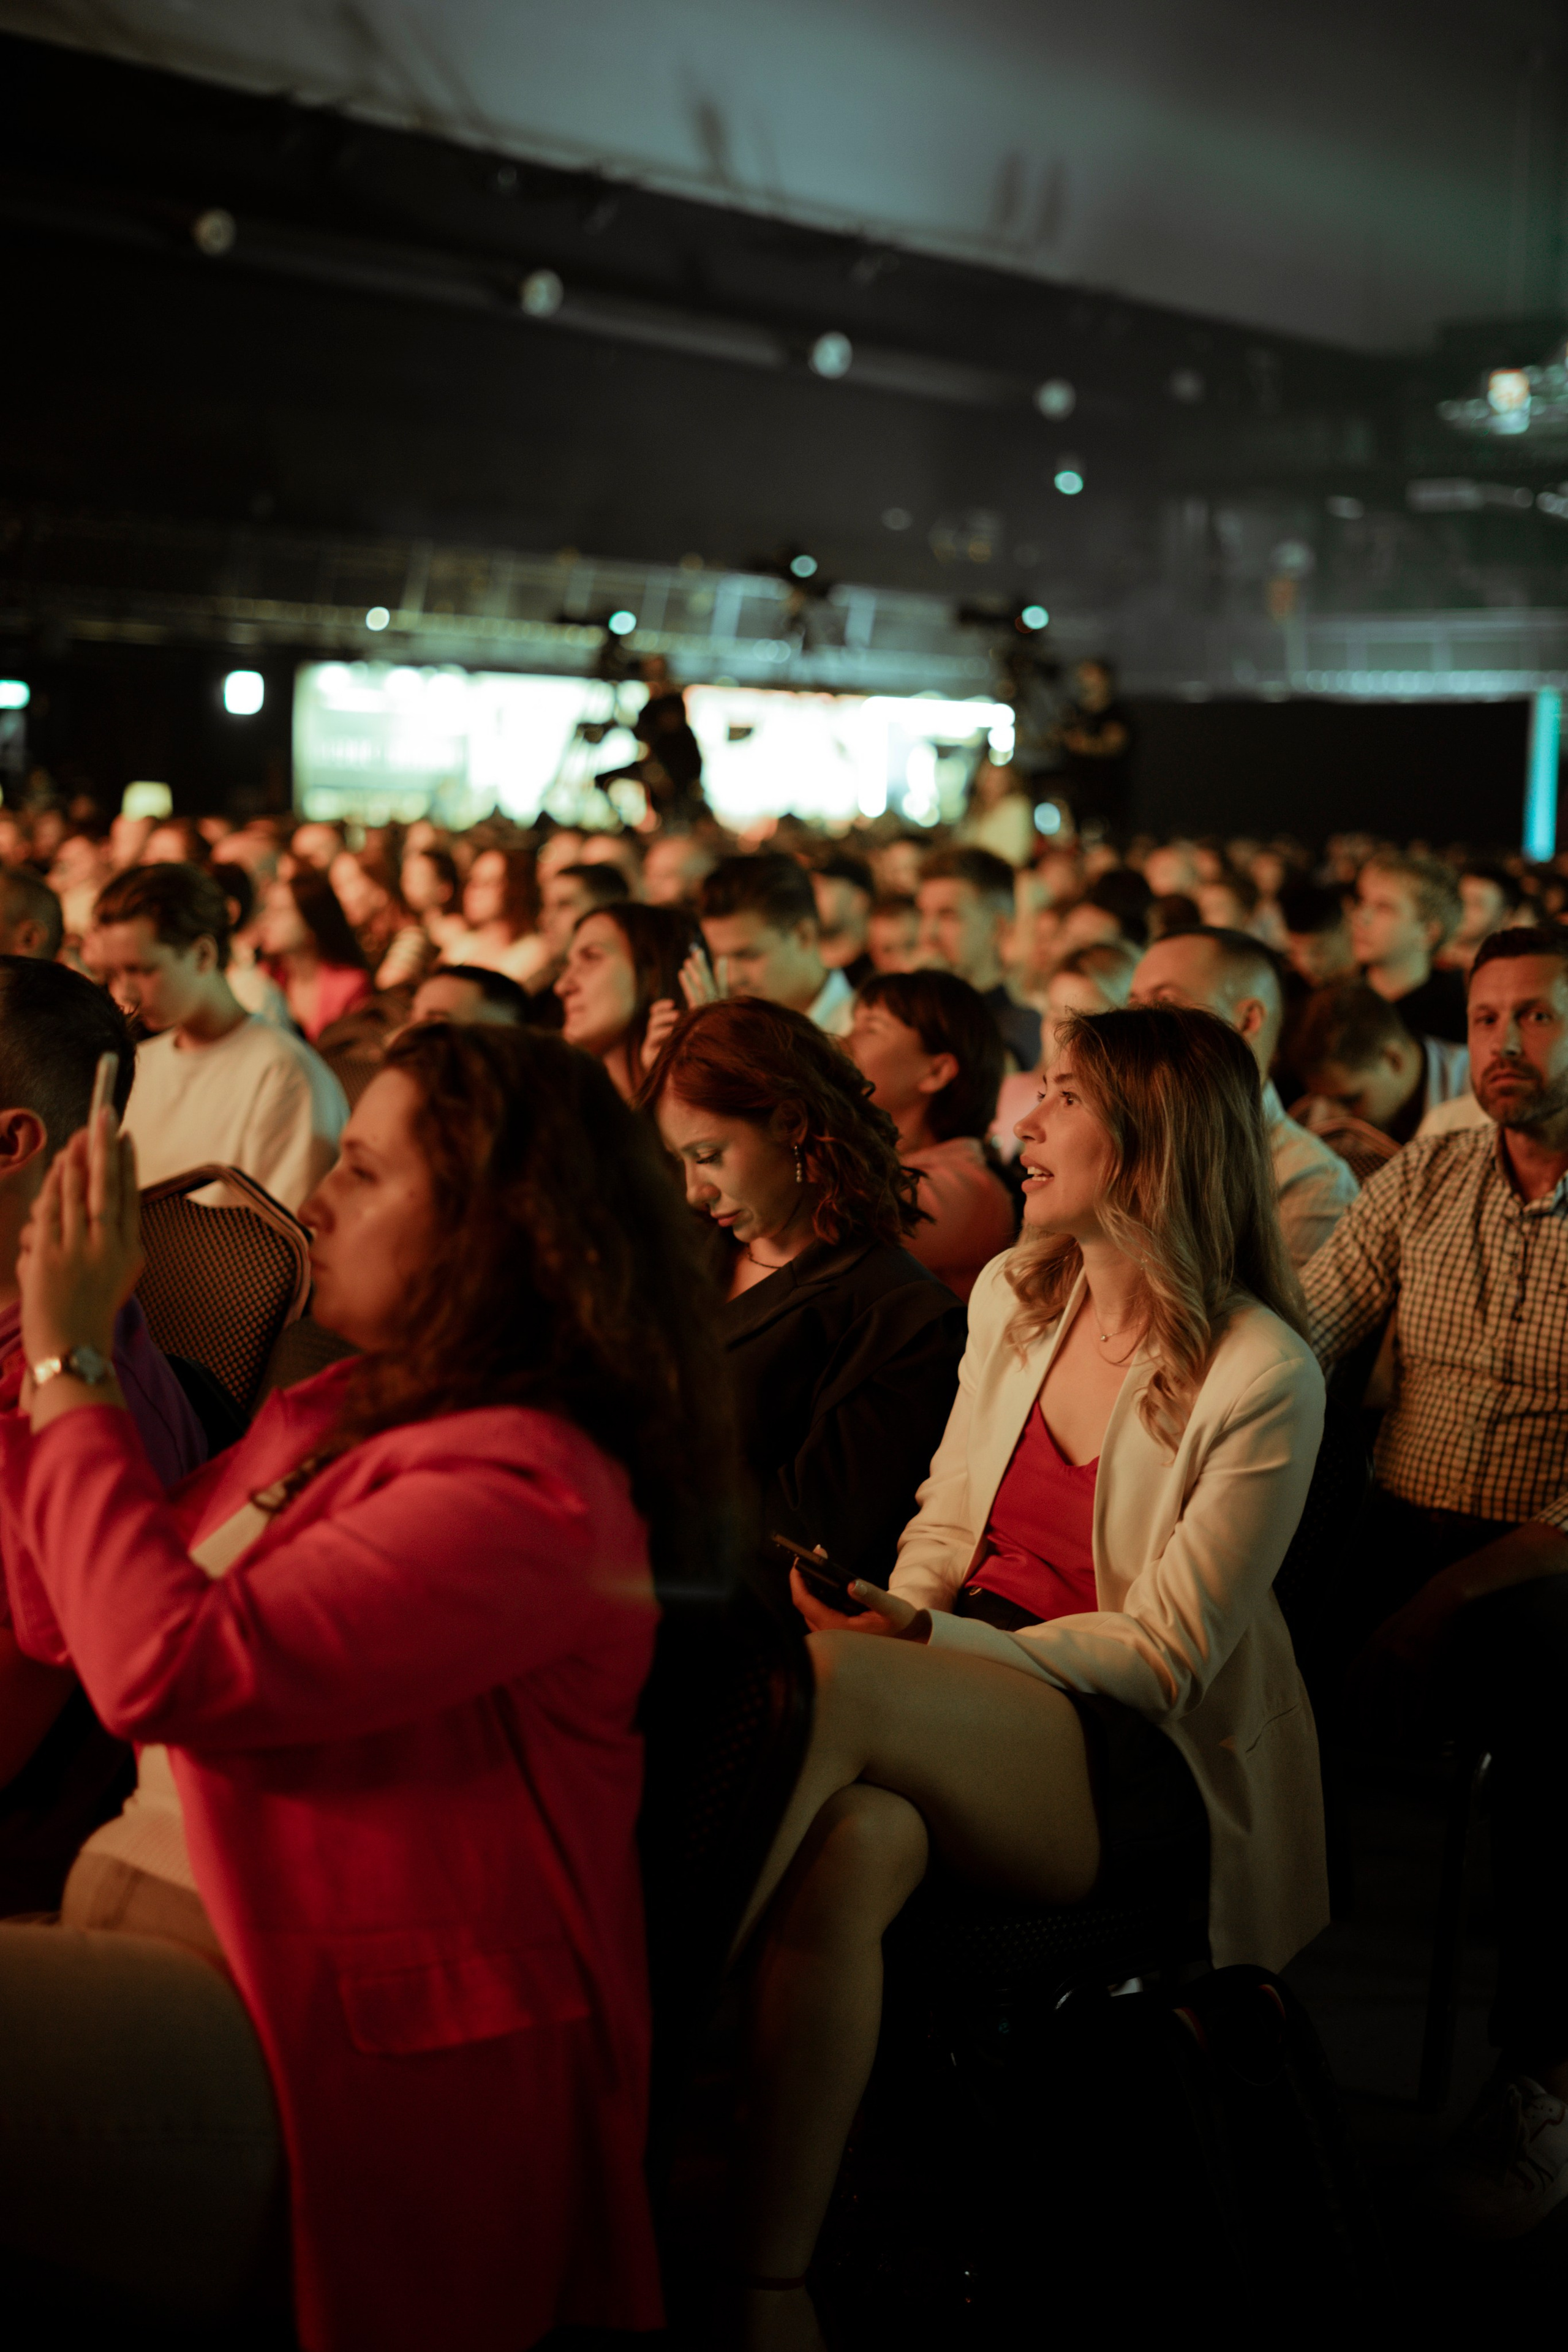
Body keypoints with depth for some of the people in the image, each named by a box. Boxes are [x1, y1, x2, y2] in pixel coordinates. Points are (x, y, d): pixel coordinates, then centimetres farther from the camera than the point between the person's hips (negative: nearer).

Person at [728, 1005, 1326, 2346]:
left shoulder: (1262, 1376, -9)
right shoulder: (1014, 1294, 13)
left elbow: (1162, 1653, -9)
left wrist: (918, 1650, -18)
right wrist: (903, 1613, -5)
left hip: (1153, 1776, -6)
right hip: (975, 1714, 6)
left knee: (825, 1681, -34)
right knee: (850, 1844, -32)